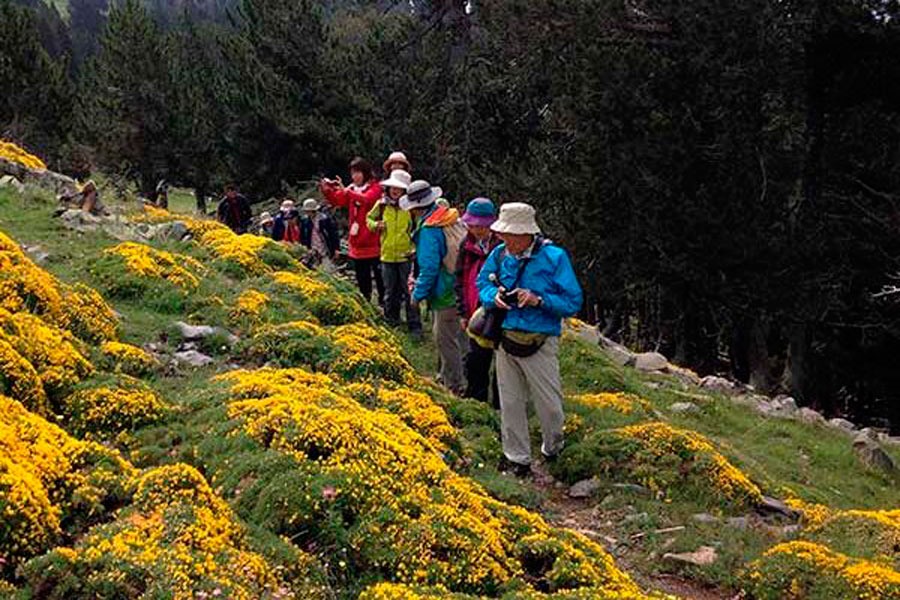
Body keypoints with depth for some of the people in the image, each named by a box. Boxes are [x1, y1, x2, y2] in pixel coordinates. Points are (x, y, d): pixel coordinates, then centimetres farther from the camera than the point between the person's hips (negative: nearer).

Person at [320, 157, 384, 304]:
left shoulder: (375, 187, -4)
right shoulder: (352, 189, 12)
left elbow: (367, 199, -24)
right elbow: (336, 201, 1)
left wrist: (346, 191, -35)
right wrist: (326, 191, -19)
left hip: (373, 242, -6)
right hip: (357, 243, 6)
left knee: (379, 276, -2)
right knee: (362, 281, 13)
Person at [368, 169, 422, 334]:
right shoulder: (381, 205, 3)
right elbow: (369, 218, 18)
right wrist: (375, 225, -2)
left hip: (406, 255, -3)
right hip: (387, 255, 3)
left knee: (409, 291, -2)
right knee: (390, 292, 14)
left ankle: (414, 325, 4)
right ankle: (391, 322, 29)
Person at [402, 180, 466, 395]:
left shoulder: (429, 230, -20)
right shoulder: (452, 218, 6)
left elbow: (429, 268, -21)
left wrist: (418, 294, -8)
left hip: (445, 294, -9)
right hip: (458, 287, 9)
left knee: (446, 339, 2)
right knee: (446, 337, 21)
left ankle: (454, 386, 10)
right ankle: (446, 377, 34)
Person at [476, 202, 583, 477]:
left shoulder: (554, 257, -13)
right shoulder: (500, 254, 0)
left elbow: (572, 302, -11)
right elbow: (482, 284, 15)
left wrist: (539, 300, -23)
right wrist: (494, 297, -7)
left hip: (539, 344, -4)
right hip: (506, 339, 4)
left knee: (549, 403, 6)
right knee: (510, 403, 12)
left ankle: (552, 449, 35)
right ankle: (517, 458, 26)